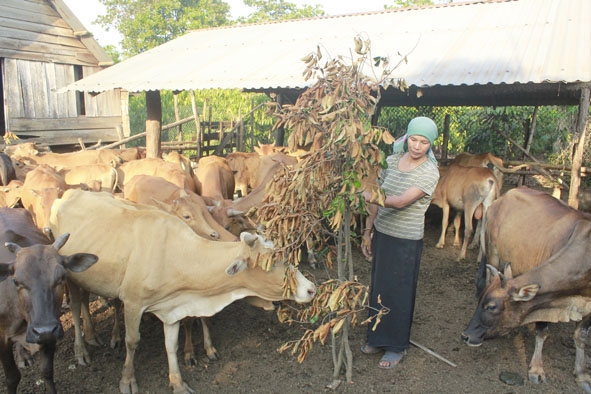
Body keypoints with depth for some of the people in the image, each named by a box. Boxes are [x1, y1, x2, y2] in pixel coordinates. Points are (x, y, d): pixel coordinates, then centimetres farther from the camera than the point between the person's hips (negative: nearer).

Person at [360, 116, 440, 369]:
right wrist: (367, 232, 8)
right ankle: (378, 338, 36)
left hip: (406, 242, -5)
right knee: (378, 287, 16)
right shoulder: (391, 161, 2)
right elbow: (376, 201, 7)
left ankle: (397, 347, 27)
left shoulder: (430, 172, -14)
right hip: (382, 234, 6)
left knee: (399, 293, 7)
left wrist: (369, 195, -34)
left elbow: (402, 201, -27)